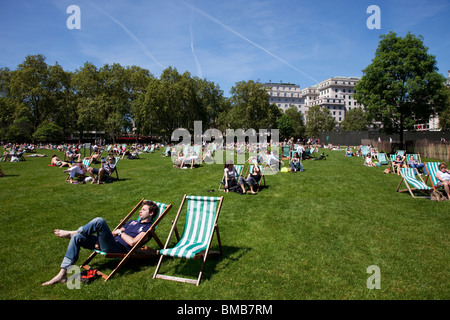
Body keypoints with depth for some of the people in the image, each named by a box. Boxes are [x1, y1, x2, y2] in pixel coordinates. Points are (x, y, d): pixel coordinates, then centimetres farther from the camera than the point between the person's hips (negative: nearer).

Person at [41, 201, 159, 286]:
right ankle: (62, 274, -3)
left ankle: (71, 233, 0)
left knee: (99, 221, -25)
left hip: (118, 248, -9)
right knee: (77, 238, -5)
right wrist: (100, 240, 8)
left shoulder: (147, 228, -1)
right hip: (109, 244, 9)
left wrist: (119, 232, -2)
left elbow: (132, 242, -16)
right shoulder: (133, 222, 28)